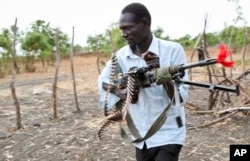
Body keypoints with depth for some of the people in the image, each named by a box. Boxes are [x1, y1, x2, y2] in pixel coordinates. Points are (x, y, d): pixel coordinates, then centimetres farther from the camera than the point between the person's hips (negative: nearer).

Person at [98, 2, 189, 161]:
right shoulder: (121, 55, -3)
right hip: (141, 138, 4)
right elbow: (104, 80, 14)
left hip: (168, 135, -4)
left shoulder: (173, 50, -13)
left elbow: (181, 98, -15)